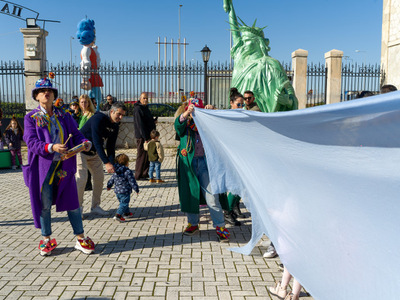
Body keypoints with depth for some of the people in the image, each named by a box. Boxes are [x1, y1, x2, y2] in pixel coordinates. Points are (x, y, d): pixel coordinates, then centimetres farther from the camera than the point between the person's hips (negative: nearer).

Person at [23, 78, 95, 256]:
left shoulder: (64, 116, 10)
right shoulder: (31, 118, 3)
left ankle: (80, 238, 16)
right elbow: (31, 142, -9)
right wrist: (51, 147, -26)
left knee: (72, 201, 5)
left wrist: (84, 142, -17)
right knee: (44, 204, 7)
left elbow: (75, 134, 6)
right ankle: (46, 239, 25)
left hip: (64, 166, 2)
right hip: (42, 166, -1)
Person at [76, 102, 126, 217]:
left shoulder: (115, 126, -2)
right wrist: (106, 163, -39)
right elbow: (97, 142, -34)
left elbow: (110, 146, -1)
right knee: (81, 178, -13)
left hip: (94, 153, 8)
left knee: (99, 177, 4)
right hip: (81, 150, -8)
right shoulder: (99, 118, -27)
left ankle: (95, 206, 16)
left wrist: (112, 163, -15)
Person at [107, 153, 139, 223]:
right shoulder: (128, 172, -16)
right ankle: (118, 215, -16)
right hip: (125, 191, -8)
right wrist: (136, 189, -7)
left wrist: (109, 186, 37)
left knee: (123, 203, 23)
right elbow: (132, 181, -16)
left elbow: (111, 180, 19)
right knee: (124, 203, -5)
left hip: (117, 191, 8)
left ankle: (127, 213, 37)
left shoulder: (115, 172, 9)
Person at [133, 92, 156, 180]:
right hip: (142, 137, -9)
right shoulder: (138, 109, -14)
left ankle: (145, 174, 22)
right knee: (142, 155, -3)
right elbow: (140, 124, -20)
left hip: (148, 136, 9)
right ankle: (138, 175, 5)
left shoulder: (145, 108, 16)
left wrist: (153, 121, 8)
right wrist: (146, 138, -22)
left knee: (147, 155, 13)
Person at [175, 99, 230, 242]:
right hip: (188, 163, 1)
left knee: (211, 195, -5)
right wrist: (187, 113, -33)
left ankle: (220, 226, 4)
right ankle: (193, 223, 27)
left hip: (204, 162, -1)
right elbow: (178, 124, -14)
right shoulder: (185, 125, 8)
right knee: (190, 193, 9)